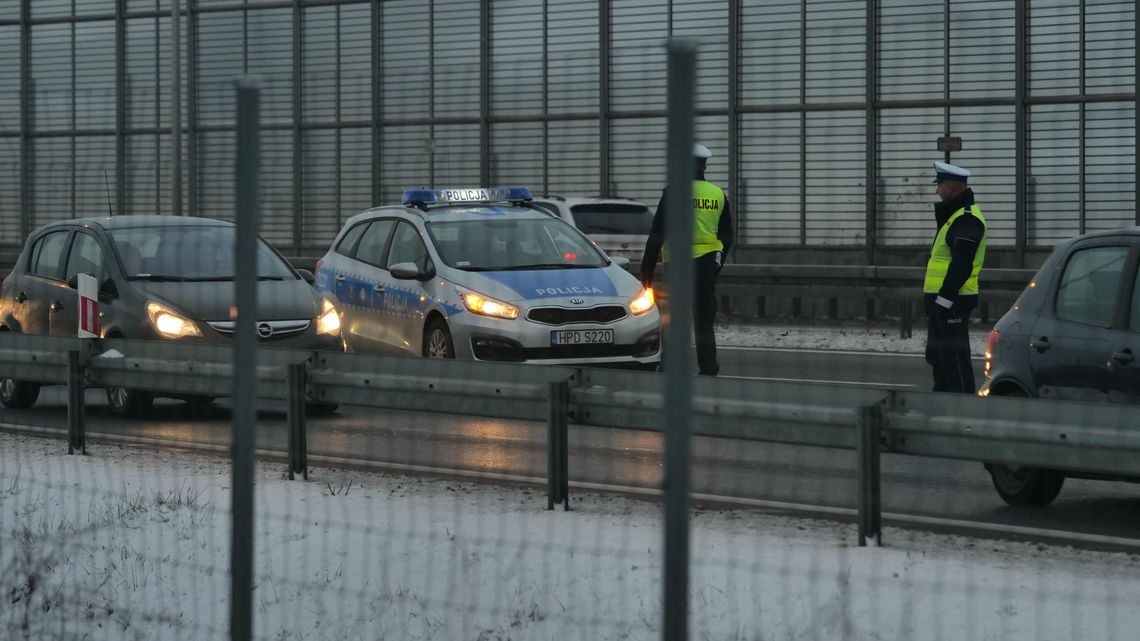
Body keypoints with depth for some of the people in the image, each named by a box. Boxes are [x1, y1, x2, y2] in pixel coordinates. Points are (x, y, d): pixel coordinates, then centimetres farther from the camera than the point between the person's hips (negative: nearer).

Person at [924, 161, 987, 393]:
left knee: (954, 357, -10)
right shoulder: (954, 215, 20)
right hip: (941, 299, 11)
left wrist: (945, 297, -25)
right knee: (937, 356, 16)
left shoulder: (966, 219, -16)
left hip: (952, 301, -11)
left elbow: (961, 264, -24)